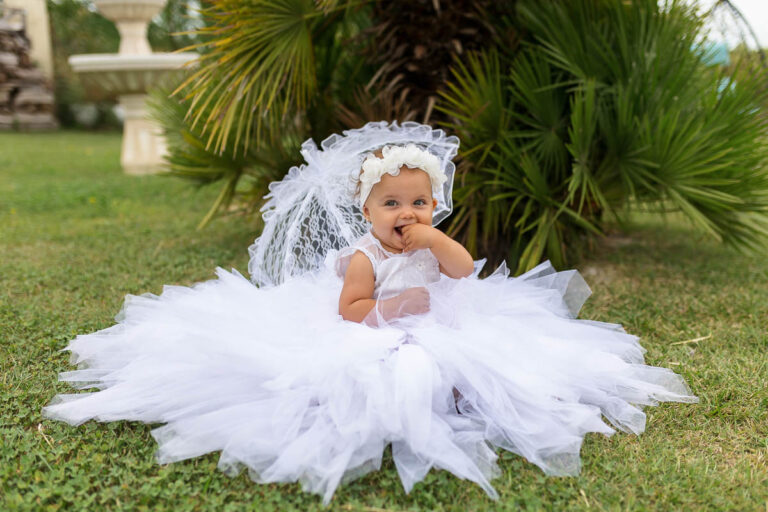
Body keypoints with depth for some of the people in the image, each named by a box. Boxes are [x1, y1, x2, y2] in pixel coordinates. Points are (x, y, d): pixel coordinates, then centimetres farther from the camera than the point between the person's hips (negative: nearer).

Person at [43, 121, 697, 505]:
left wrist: (431, 237, -19)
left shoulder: (436, 244, 6)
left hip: (433, 337, 6)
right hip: (367, 345, -5)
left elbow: (466, 272, -10)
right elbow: (349, 310, -13)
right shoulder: (361, 256, -10)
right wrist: (392, 307, -21)